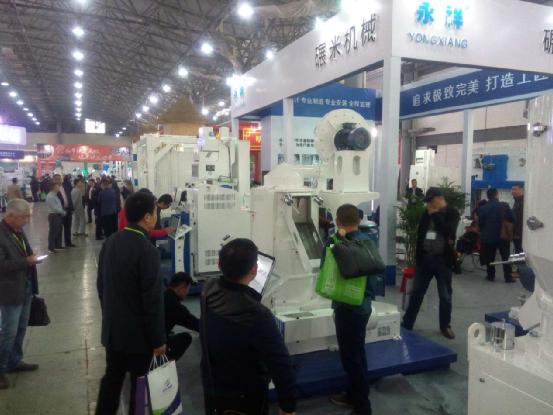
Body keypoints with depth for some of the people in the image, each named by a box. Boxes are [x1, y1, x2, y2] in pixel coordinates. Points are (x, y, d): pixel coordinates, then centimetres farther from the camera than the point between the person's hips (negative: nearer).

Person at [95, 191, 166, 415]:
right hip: (137, 332, -7)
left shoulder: (110, 241, 0)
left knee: (112, 378, 20)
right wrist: (158, 339, -12)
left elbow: (101, 284, 10)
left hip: (112, 328, 7)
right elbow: (153, 301, -22)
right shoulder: (147, 251, -24)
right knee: (140, 384, 10)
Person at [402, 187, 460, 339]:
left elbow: (448, 232, -20)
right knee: (416, 292, 9)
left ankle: (445, 326, 26)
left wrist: (435, 214, -15)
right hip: (425, 257, 4)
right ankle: (407, 323, 18)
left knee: (445, 295, 8)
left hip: (442, 259, -3)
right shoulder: (427, 212, 8)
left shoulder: (452, 212, -4)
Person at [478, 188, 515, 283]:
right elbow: (512, 219, -3)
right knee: (506, 257, 9)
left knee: (490, 257, 10)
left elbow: (480, 223, -1)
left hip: (488, 236, 0)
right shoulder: (505, 206, -8)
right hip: (503, 236, 0)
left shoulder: (482, 208, -7)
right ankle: (508, 277, 11)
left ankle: (491, 276, 16)